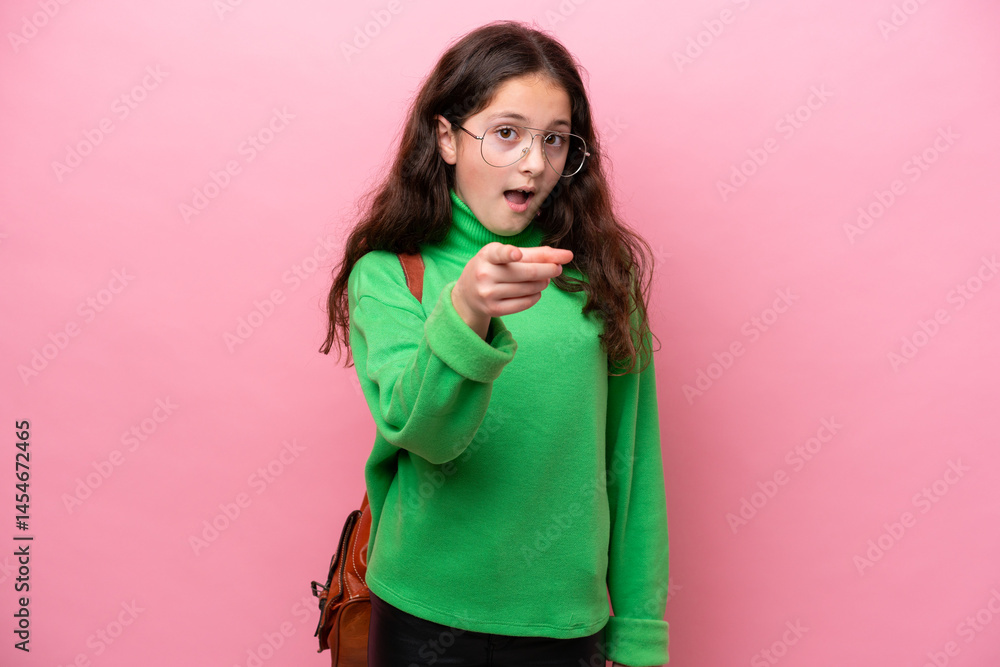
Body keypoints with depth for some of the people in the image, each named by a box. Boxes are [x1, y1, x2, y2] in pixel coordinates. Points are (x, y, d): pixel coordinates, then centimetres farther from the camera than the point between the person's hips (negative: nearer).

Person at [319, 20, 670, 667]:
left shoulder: (600, 274, -2)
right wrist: (465, 314, -42)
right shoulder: (388, 273, -8)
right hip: (426, 615, -2)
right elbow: (421, 430, -24)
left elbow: (633, 462, 0)